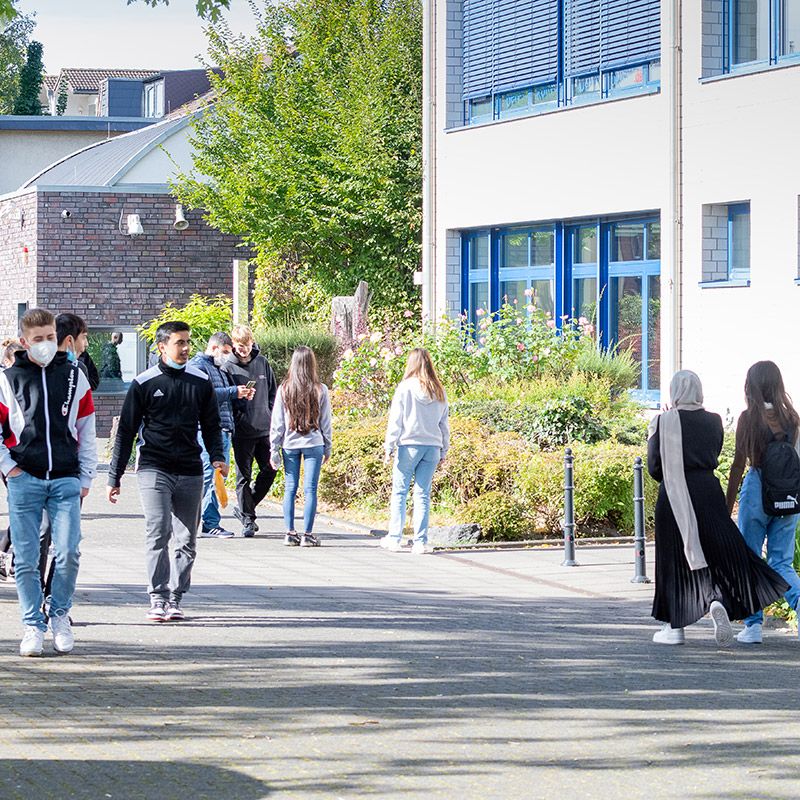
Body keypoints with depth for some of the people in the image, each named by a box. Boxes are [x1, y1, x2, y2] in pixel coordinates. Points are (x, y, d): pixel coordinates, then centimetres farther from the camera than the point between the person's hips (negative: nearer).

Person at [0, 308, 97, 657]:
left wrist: (85, 478, 8)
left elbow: (87, 431, 12)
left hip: (66, 480, 1)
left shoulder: (74, 376, 8)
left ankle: (60, 615, 12)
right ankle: (33, 625, 10)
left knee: (69, 553, -8)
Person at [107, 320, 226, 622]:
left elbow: (211, 425, 17)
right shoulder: (144, 383, 0)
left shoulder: (200, 382, 8)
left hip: (190, 472, 3)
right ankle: (158, 599, -11)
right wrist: (114, 477, 3)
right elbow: (126, 432, 4)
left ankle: (175, 599, 13)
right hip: (154, 470, -3)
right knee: (158, 532, -15)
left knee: (186, 540, 5)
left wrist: (217, 457, -2)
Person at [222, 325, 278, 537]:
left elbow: (273, 391, 15)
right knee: (243, 476, 1)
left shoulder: (262, 362, 7)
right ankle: (247, 520, 8)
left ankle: (245, 509, 21)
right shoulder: (228, 367, -4)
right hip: (242, 430, -4)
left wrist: (270, 414, 6)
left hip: (264, 429, 4)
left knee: (269, 471, 5)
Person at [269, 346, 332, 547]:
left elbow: (277, 422, 1)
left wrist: (274, 449, 7)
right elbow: (326, 422, 3)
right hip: (313, 444, -1)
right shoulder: (320, 390, -4)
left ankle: (290, 533, 7)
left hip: (289, 444, 1)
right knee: (310, 489, 1)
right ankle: (307, 534, -1)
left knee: (290, 489, 8)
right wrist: (327, 447, 13)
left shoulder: (284, 389, -3)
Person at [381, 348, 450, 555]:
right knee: (423, 495, 5)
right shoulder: (439, 391, 7)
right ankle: (420, 542, 2)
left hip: (409, 445, -4)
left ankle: (395, 538, 5)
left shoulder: (405, 387, -5)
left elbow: (395, 421, -5)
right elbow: (444, 423, 12)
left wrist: (389, 447, -1)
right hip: (432, 446, 4)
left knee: (399, 492, 5)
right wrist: (444, 450, 18)